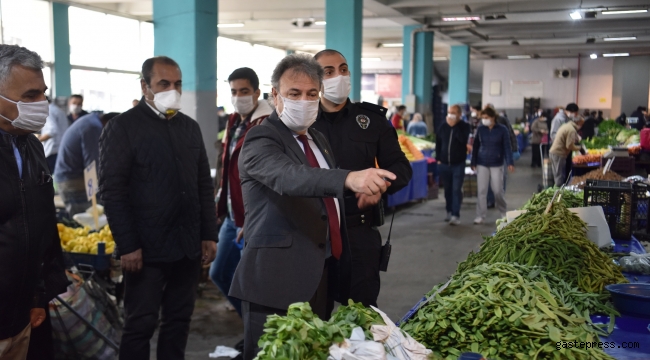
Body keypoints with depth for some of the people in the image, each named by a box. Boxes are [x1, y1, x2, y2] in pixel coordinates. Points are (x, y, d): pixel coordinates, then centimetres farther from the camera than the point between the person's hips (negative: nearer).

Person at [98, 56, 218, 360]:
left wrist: (209, 235, 9)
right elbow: (112, 191, -9)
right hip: (146, 248, -5)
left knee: (179, 320, 12)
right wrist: (128, 246, -14)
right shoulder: (123, 126, -4)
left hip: (188, 246, 5)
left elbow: (204, 185, 15)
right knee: (140, 324, 4)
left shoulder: (190, 127, 13)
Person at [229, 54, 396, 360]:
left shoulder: (318, 139, 15)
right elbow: (290, 177, -33)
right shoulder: (260, 141, -12)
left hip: (322, 274, 8)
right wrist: (350, 178, -47)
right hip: (278, 278, -7)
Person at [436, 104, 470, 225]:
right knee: (448, 189, 11)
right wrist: (438, 159, 8)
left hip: (458, 164, -3)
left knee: (456, 190, -8)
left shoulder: (464, 126, -3)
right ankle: (449, 212, 22)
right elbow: (438, 143, 12)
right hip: (444, 164, 3)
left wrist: (454, 126, -20)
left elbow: (463, 139, -22)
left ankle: (456, 215, -10)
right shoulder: (443, 126, 5)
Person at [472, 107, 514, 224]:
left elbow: (507, 147, -6)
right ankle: (480, 216, 7)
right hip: (482, 164, 2)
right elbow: (476, 146, 5)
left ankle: (503, 212, 27)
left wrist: (510, 162, -13)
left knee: (498, 190, 4)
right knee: (482, 190, 1)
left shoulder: (502, 130, -6)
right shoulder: (480, 129, 1)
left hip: (496, 164, -2)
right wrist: (473, 162, 3)